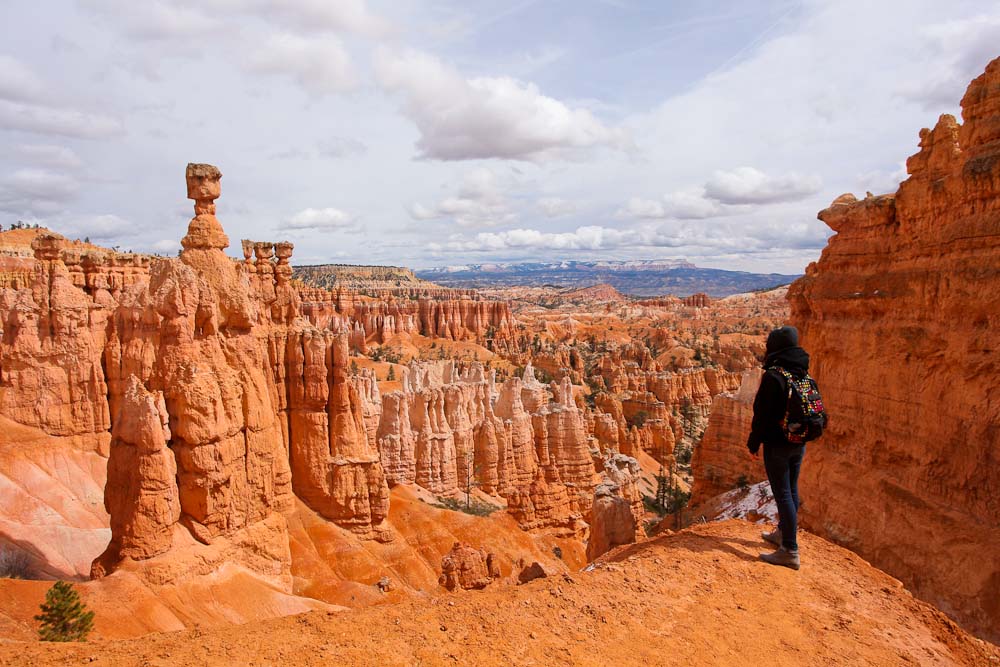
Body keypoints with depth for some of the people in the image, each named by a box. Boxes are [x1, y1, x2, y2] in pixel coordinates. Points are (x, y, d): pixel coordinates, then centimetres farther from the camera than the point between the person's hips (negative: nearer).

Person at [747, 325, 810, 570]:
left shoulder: (774, 375, -20)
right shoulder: (804, 374, 5)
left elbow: (763, 414, -19)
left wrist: (754, 442, -9)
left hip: (777, 444, -8)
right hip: (798, 443, 8)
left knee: (783, 494, -4)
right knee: (791, 490, 19)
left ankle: (790, 551, -1)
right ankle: (783, 533, 37)